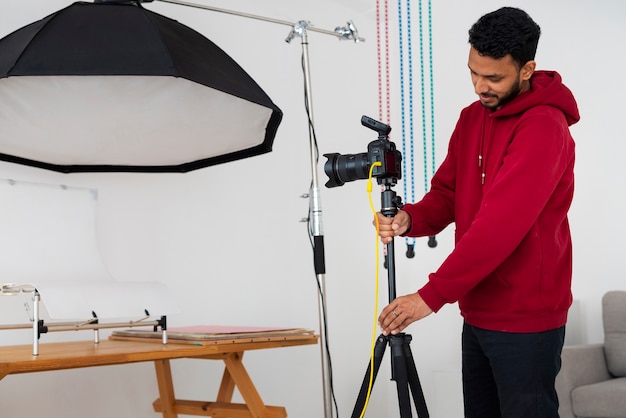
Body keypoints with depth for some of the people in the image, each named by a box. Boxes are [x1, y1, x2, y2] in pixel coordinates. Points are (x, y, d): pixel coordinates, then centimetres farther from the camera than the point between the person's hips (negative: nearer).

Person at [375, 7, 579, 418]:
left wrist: (432, 295, -28)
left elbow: (502, 224, -26)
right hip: (477, 314, 7)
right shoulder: (472, 118, 9)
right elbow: (447, 193, 10)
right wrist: (410, 218, -13)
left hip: (526, 322, -7)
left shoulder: (544, 126, -18)